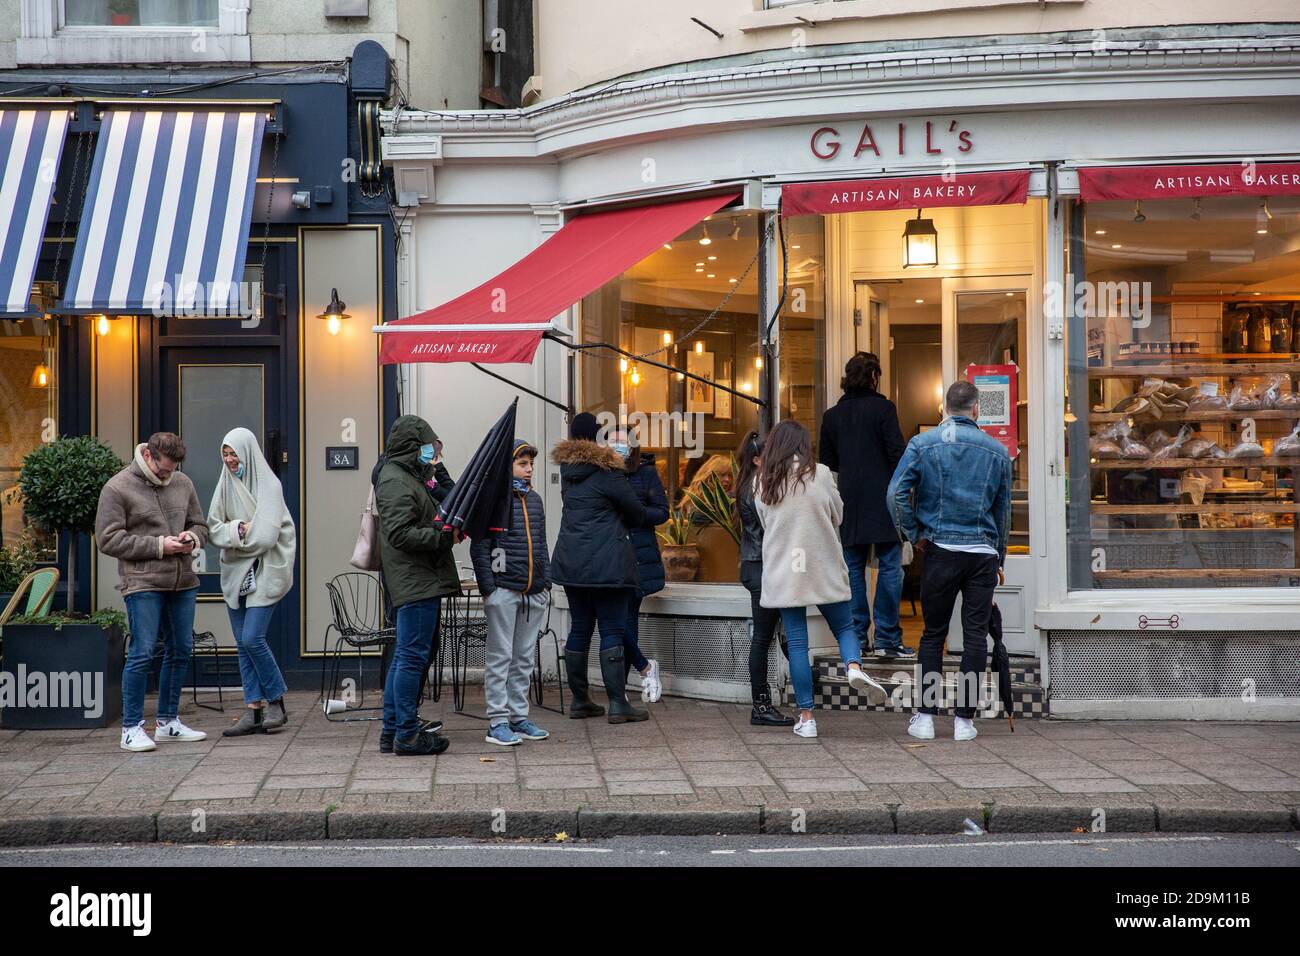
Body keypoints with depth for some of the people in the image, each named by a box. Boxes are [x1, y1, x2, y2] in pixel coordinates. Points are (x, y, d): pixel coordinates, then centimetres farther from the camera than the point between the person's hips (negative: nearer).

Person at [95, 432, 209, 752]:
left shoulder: (183, 483, 11)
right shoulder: (118, 488, -6)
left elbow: (200, 524, 21)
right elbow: (108, 539, -10)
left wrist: (192, 538, -4)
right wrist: (159, 546, -15)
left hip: (183, 582, 6)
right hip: (142, 583, -6)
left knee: (180, 651, 11)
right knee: (142, 653, -7)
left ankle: (168, 722, 23)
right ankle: (131, 728, 3)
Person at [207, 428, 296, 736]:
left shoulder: (268, 485, -9)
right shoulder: (226, 485, 9)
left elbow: (265, 535, -18)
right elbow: (213, 528, 3)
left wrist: (232, 531, -5)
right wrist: (240, 530, -13)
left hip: (263, 571, -6)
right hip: (235, 571, 6)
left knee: (252, 639, -13)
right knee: (242, 644, 5)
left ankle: (276, 702, 4)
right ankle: (254, 711, 10)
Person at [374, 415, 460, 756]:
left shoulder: (408, 478, 21)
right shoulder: (395, 481, -13)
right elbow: (401, 533, -21)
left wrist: (446, 528, 11)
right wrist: (444, 536, -20)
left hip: (420, 583, 11)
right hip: (415, 583, -11)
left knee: (404, 656, 13)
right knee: (413, 656, -8)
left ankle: (393, 729, 19)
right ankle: (407, 734, -4)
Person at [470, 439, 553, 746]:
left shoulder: (534, 500, 15)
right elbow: (479, 548, -9)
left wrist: (546, 582, 15)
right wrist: (488, 588, -14)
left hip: (533, 593, 7)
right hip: (503, 590, -7)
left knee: (525, 657, 10)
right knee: (499, 657, -3)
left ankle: (519, 718, 17)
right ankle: (498, 722, 0)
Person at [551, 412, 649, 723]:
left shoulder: (568, 468, 9)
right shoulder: (607, 471, -11)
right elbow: (638, 513, -4)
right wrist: (622, 521, 17)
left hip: (571, 562, 7)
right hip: (607, 564, -7)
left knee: (579, 628, 11)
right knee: (613, 630, -4)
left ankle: (579, 700, 16)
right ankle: (617, 704, -4)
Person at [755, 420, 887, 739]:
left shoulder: (763, 483, 2)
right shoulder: (819, 474, -4)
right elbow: (838, 516, 7)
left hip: (782, 573, 2)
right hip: (824, 570, -2)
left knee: (796, 643, 4)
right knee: (844, 627, 15)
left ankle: (806, 717, 4)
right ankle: (854, 666, -16)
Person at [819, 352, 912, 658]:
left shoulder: (832, 415, 7)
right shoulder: (883, 408, -6)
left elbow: (825, 461, 12)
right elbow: (896, 453, -10)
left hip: (849, 504, 4)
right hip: (882, 501, -4)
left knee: (853, 570, 9)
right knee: (889, 569, 0)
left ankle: (856, 638, 10)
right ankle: (887, 639, -2)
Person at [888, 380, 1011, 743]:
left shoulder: (923, 444, 0)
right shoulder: (997, 451, 6)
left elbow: (896, 493, -10)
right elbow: (1003, 511, 13)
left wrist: (914, 534, 2)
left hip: (940, 550, -1)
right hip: (983, 553, 1)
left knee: (933, 634, 9)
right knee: (976, 636, 5)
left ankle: (925, 716, 8)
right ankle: (965, 719, 6)